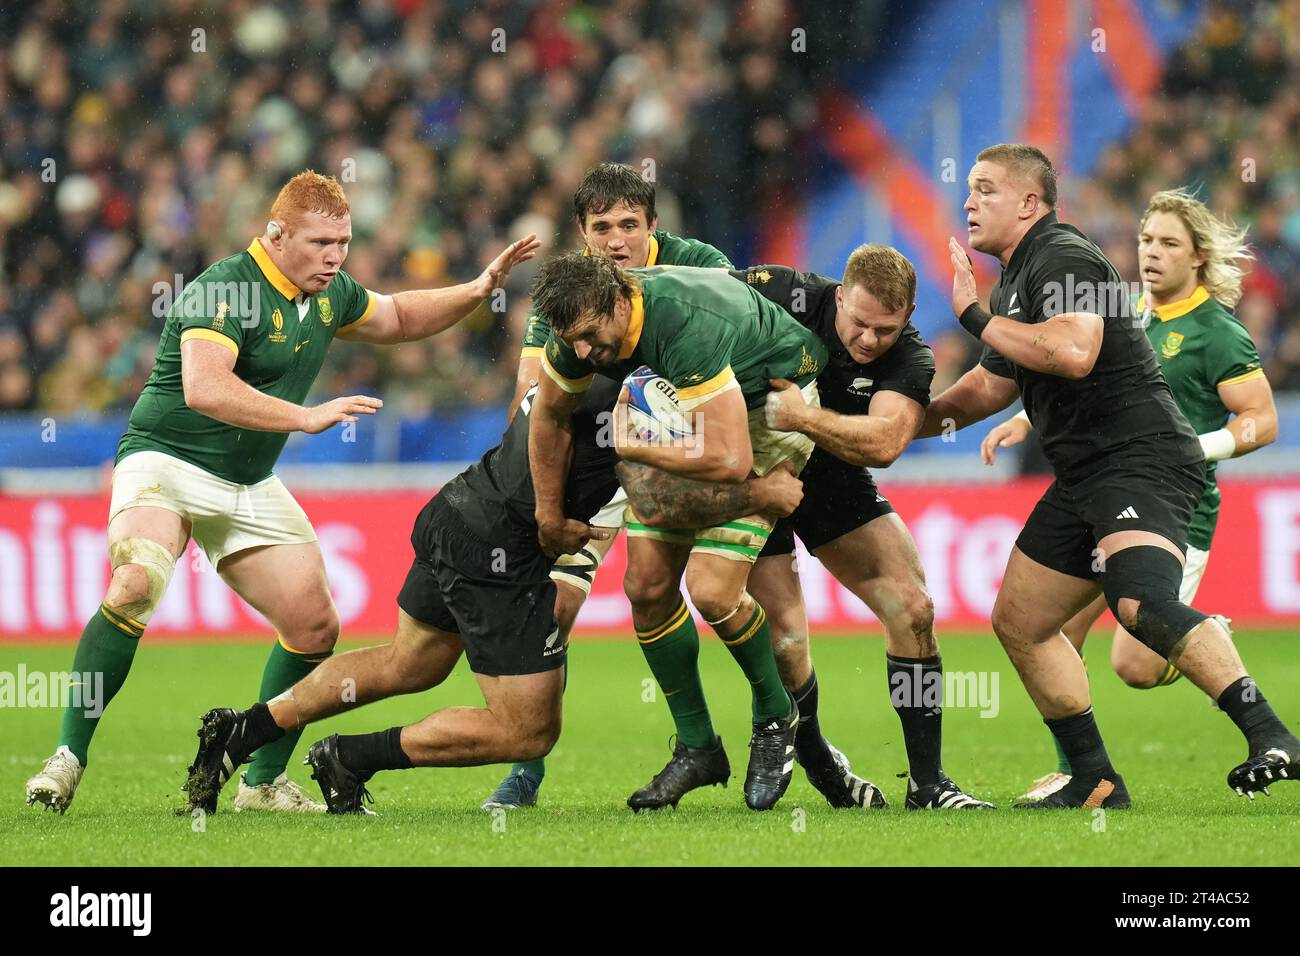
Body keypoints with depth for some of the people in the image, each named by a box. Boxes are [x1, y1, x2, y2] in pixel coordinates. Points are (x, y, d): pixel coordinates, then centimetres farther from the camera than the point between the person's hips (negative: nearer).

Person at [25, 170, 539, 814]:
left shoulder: (330, 293, 5)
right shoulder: (225, 290, -22)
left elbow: (399, 318, 26)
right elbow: (205, 388, -37)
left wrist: (478, 290, 11)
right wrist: (307, 417, -41)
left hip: (250, 487, 8)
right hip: (167, 463, -8)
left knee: (315, 626, 2)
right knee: (135, 585, -32)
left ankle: (263, 784, 16)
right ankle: (68, 759, -27)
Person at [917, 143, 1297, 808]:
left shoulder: (1062, 257, -10)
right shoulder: (1016, 279, 22)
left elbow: (1074, 351, -29)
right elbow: (991, 384, 36)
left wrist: (976, 319, -18)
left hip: (1142, 460, -11)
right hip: (1084, 477, 11)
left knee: (1140, 603, -32)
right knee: (1018, 622, 12)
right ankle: (1094, 783, 17)